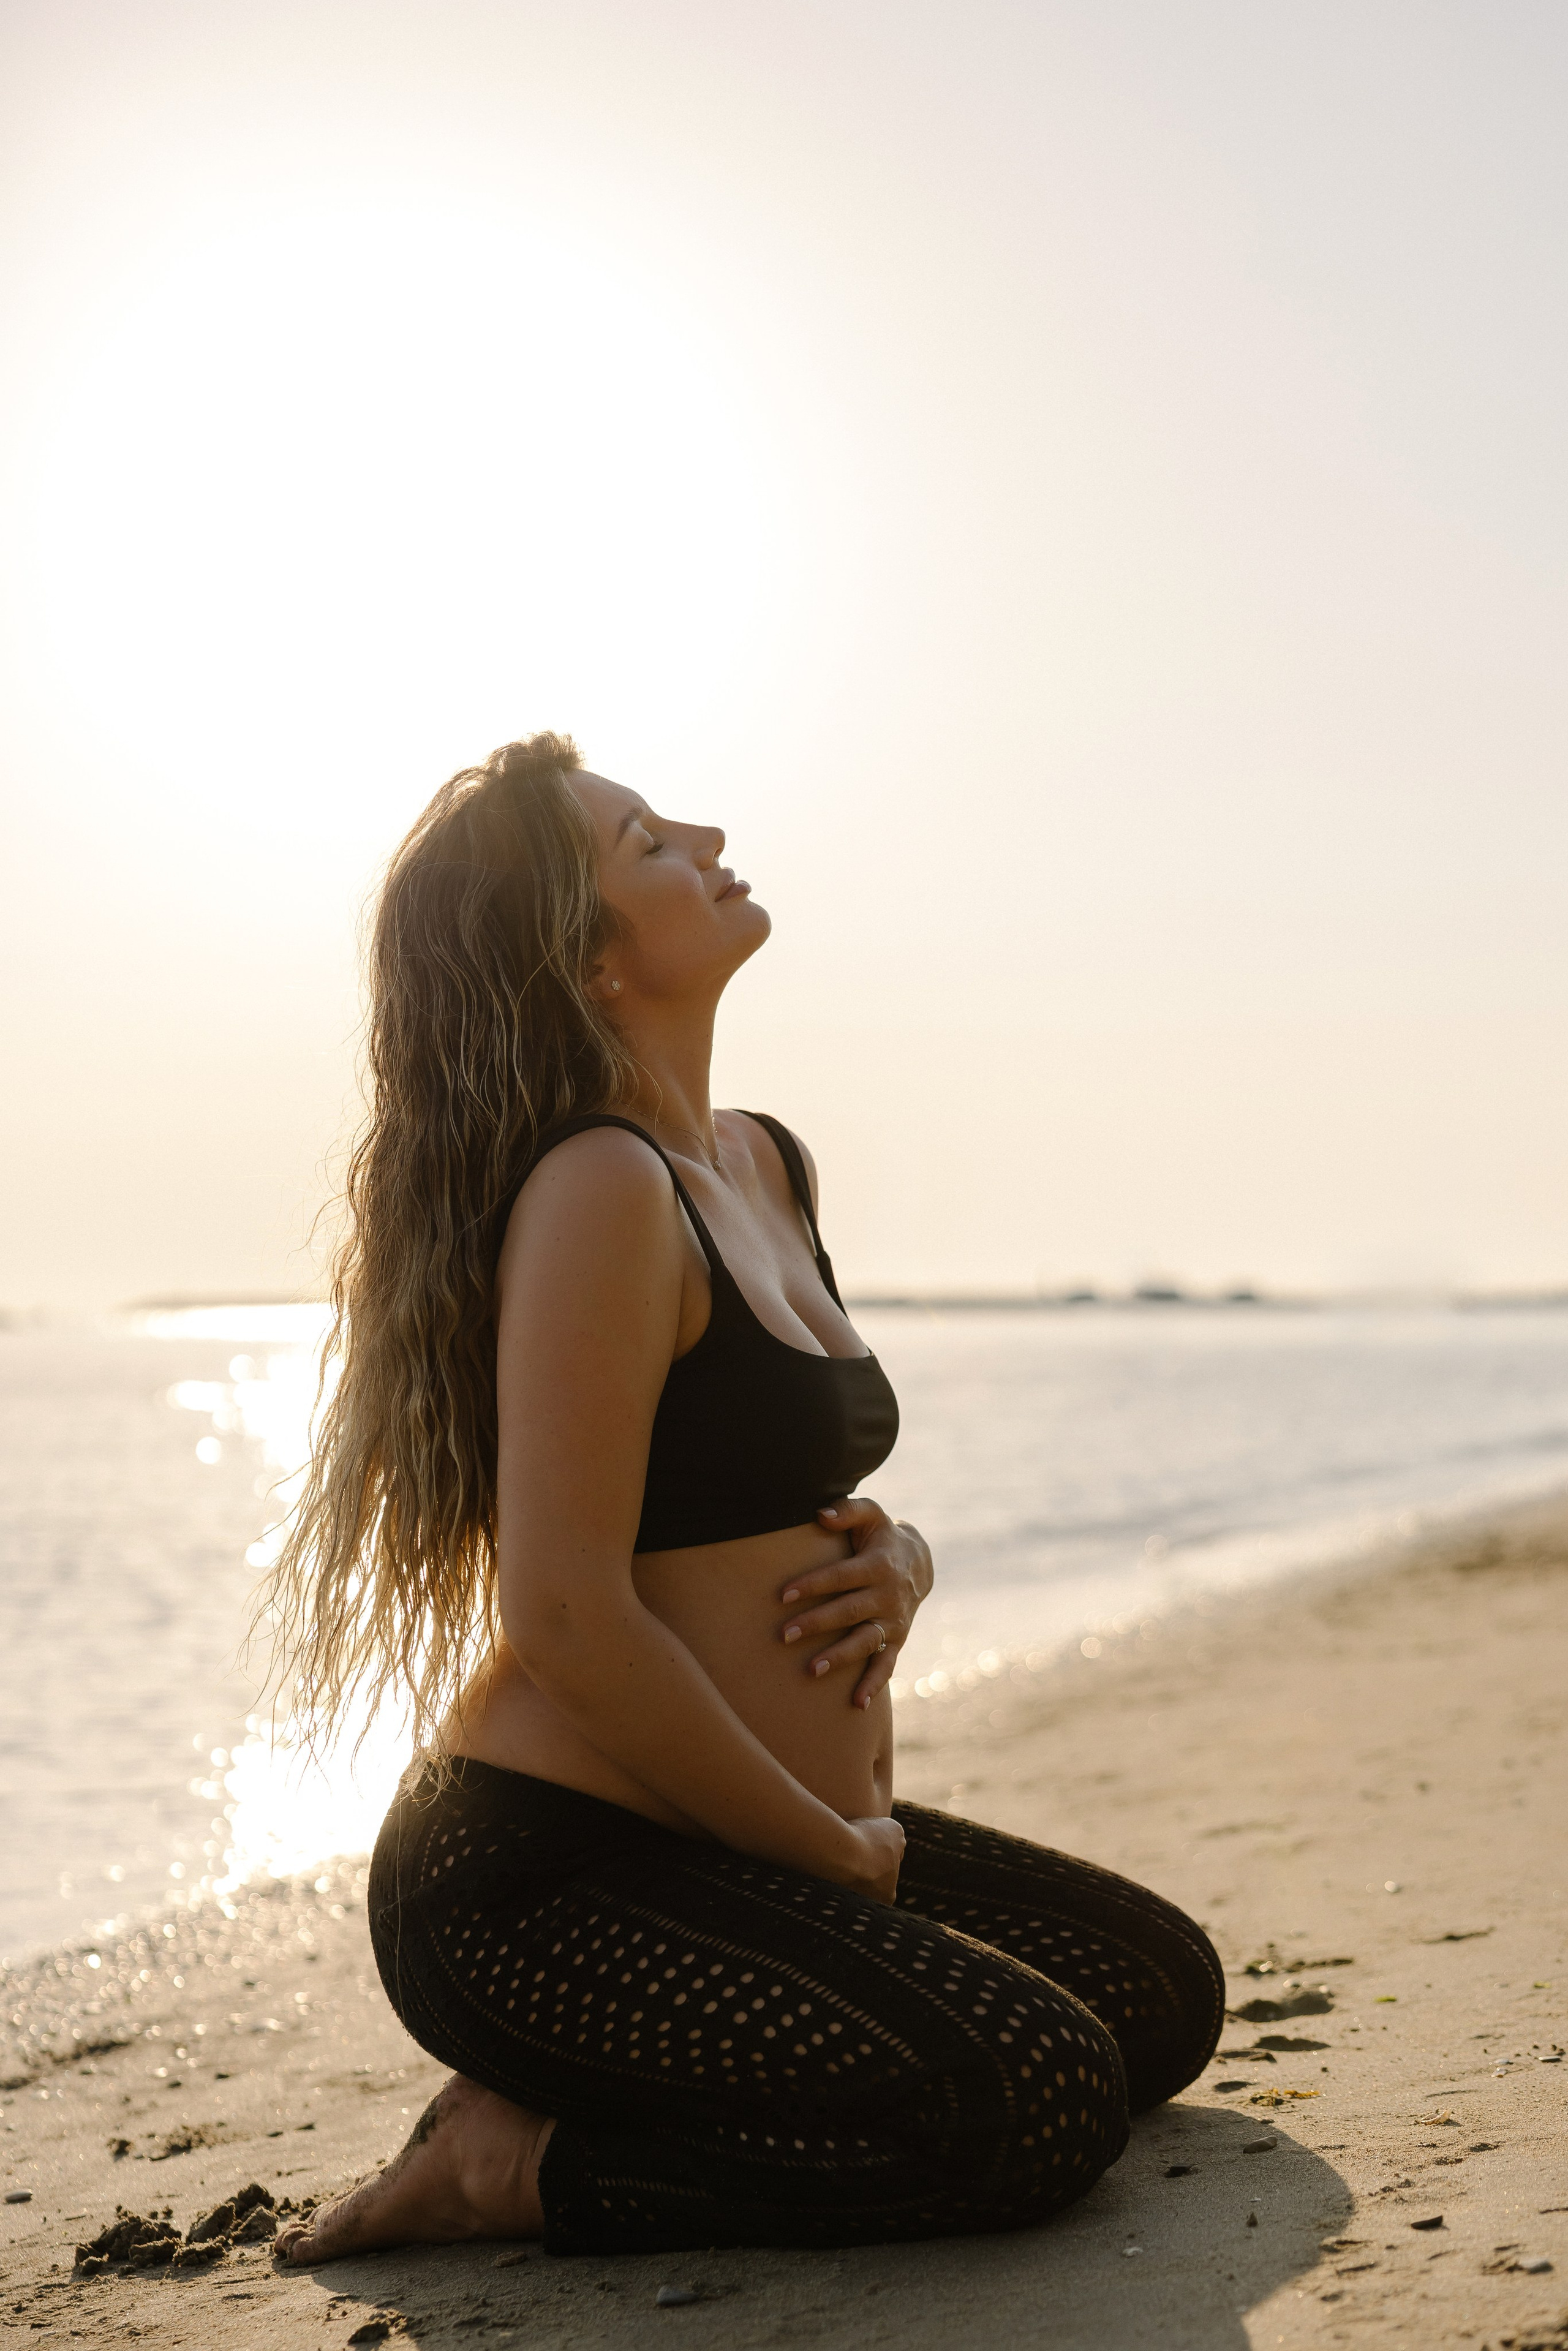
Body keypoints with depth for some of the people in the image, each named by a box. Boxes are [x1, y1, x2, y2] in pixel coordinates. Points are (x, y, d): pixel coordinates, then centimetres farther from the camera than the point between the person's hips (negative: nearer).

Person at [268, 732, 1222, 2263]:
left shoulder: (766, 1169, 11)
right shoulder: (599, 1191, -19)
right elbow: (567, 1616, -24)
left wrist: (895, 1562, -3)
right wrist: (838, 1850, -13)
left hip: (766, 1839, 10)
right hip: (547, 1883, -10)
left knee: (1164, 1991, 13)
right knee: (1040, 2100, -22)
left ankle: (602, 2096, 11)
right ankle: (523, 2165, -7)